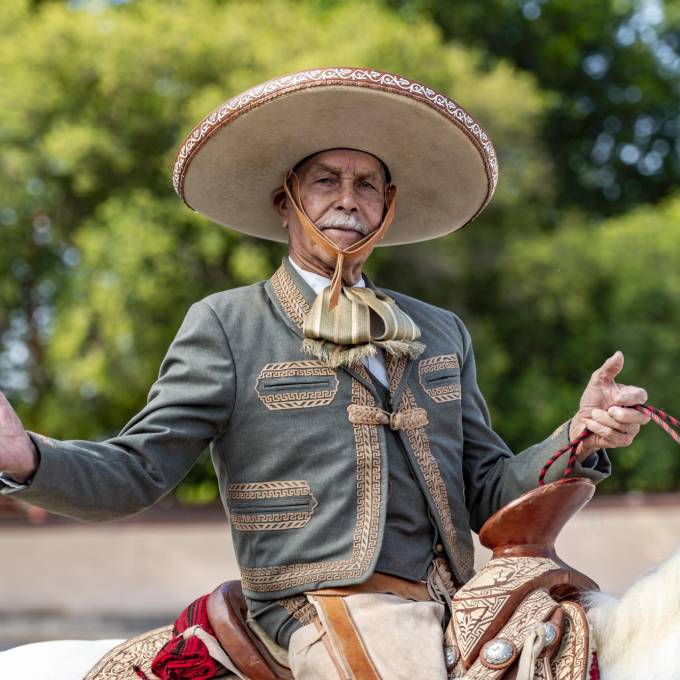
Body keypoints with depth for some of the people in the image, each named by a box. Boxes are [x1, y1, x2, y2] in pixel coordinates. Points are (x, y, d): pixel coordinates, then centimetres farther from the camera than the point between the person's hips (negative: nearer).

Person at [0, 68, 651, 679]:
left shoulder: (441, 333, 20)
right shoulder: (225, 325, 5)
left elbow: (488, 492, 18)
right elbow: (134, 472, -2)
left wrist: (579, 440, -1)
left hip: (452, 616, 7)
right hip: (331, 614, -6)